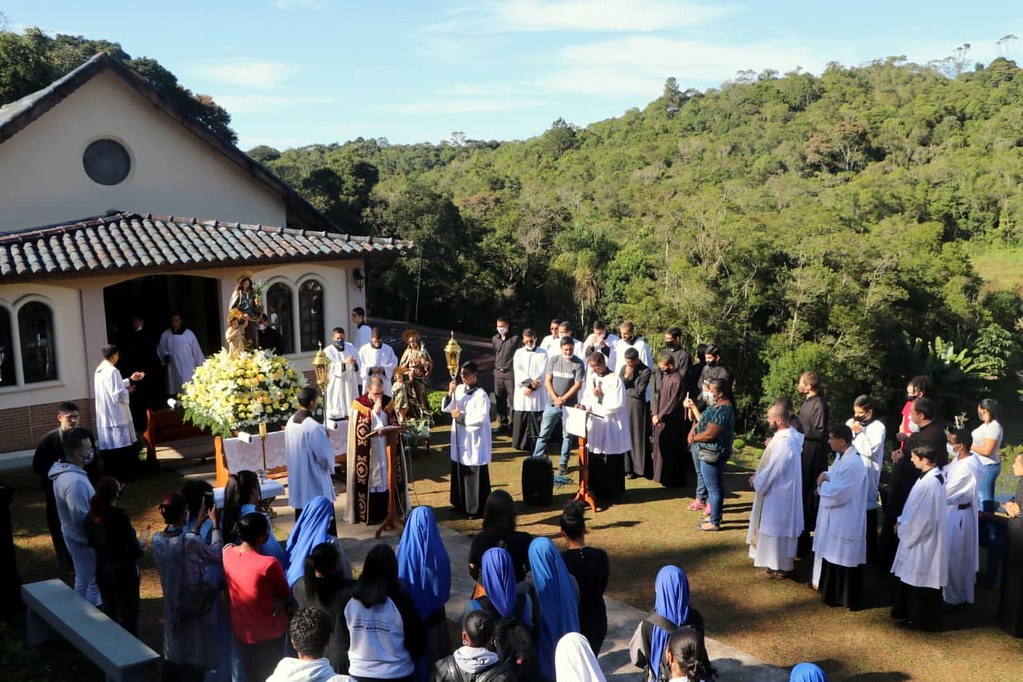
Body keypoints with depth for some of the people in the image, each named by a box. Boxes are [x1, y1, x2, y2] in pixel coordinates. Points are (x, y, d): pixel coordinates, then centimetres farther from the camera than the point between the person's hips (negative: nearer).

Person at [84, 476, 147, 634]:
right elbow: (134, 552, -20)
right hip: (123, 572, -7)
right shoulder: (120, 517, -24)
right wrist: (142, 541, -2)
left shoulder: (91, 517, -4)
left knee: (109, 614, 20)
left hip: (101, 571, 7)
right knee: (127, 616, 5)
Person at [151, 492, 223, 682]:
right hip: (194, 606, -6)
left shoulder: (157, 539, -5)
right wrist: (215, 524, -4)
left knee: (173, 656, 18)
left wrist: (198, 524, 14)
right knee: (195, 659, 6)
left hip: (172, 606, 7)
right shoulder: (190, 541, -25)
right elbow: (216, 556, -9)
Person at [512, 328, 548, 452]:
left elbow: (542, 372, -4)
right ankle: (520, 444, 9)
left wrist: (531, 387, -12)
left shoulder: (542, 353, 4)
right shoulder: (519, 353, 10)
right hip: (521, 391, 2)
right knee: (520, 419, 0)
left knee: (536, 419, -4)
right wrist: (529, 382, -14)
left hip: (537, 392, -2)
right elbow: (518, 370, -1)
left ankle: (536, 446, 0)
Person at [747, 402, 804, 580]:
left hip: (778, 493, -10)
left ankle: (777, 567, 15)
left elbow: (772, 470, -24)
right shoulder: (789, 435, 4)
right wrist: (758, 476, 4)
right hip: (778, 490, 10)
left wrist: (756, 480, -8)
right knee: (775, 528, 21)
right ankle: (775, 562, 33)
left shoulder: (785, 442, -29)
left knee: (775, 528, 3)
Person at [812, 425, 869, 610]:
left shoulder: (853, 464, -24)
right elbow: (833, 478, 16)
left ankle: (846, 598, 12)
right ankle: (831, 590, 35)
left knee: (844, 560, 1)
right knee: (831, 555, 21)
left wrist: (822, 484, -10)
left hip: (845, 521, -10)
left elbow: (839, 493, -26)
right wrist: (825, 477, -7)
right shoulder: (840, 457, 7)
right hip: (833, 518, 10)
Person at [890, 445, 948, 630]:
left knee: (921, 580, 5)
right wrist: (902, 521, 7)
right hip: (923, 536, 10)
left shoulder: (929, 483, -28)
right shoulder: (932, 476, 4)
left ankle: (924, 619, 19)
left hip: (923, 539, -10)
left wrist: (902, 527, -10)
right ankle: (910, 612, 33)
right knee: (912, 577, 20)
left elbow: (920, 516, -24)